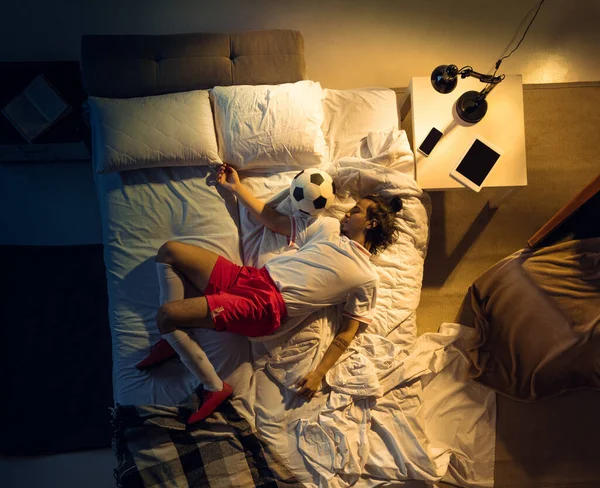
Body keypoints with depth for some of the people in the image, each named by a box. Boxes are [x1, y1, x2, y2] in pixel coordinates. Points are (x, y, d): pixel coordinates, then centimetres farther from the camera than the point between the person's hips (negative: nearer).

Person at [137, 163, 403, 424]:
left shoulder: (367, 278, 1)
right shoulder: (330, 226, 16)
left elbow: (347, 332, 0)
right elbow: (274, 221, 19)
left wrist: (319, 373, -11)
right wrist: (235, 187, 21)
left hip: (267, 305, -7)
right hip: (252, 276, 7)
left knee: (165, 315, -19)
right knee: (169, 250, 0)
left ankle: (215, 388, 1)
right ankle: (172, 338, 9)